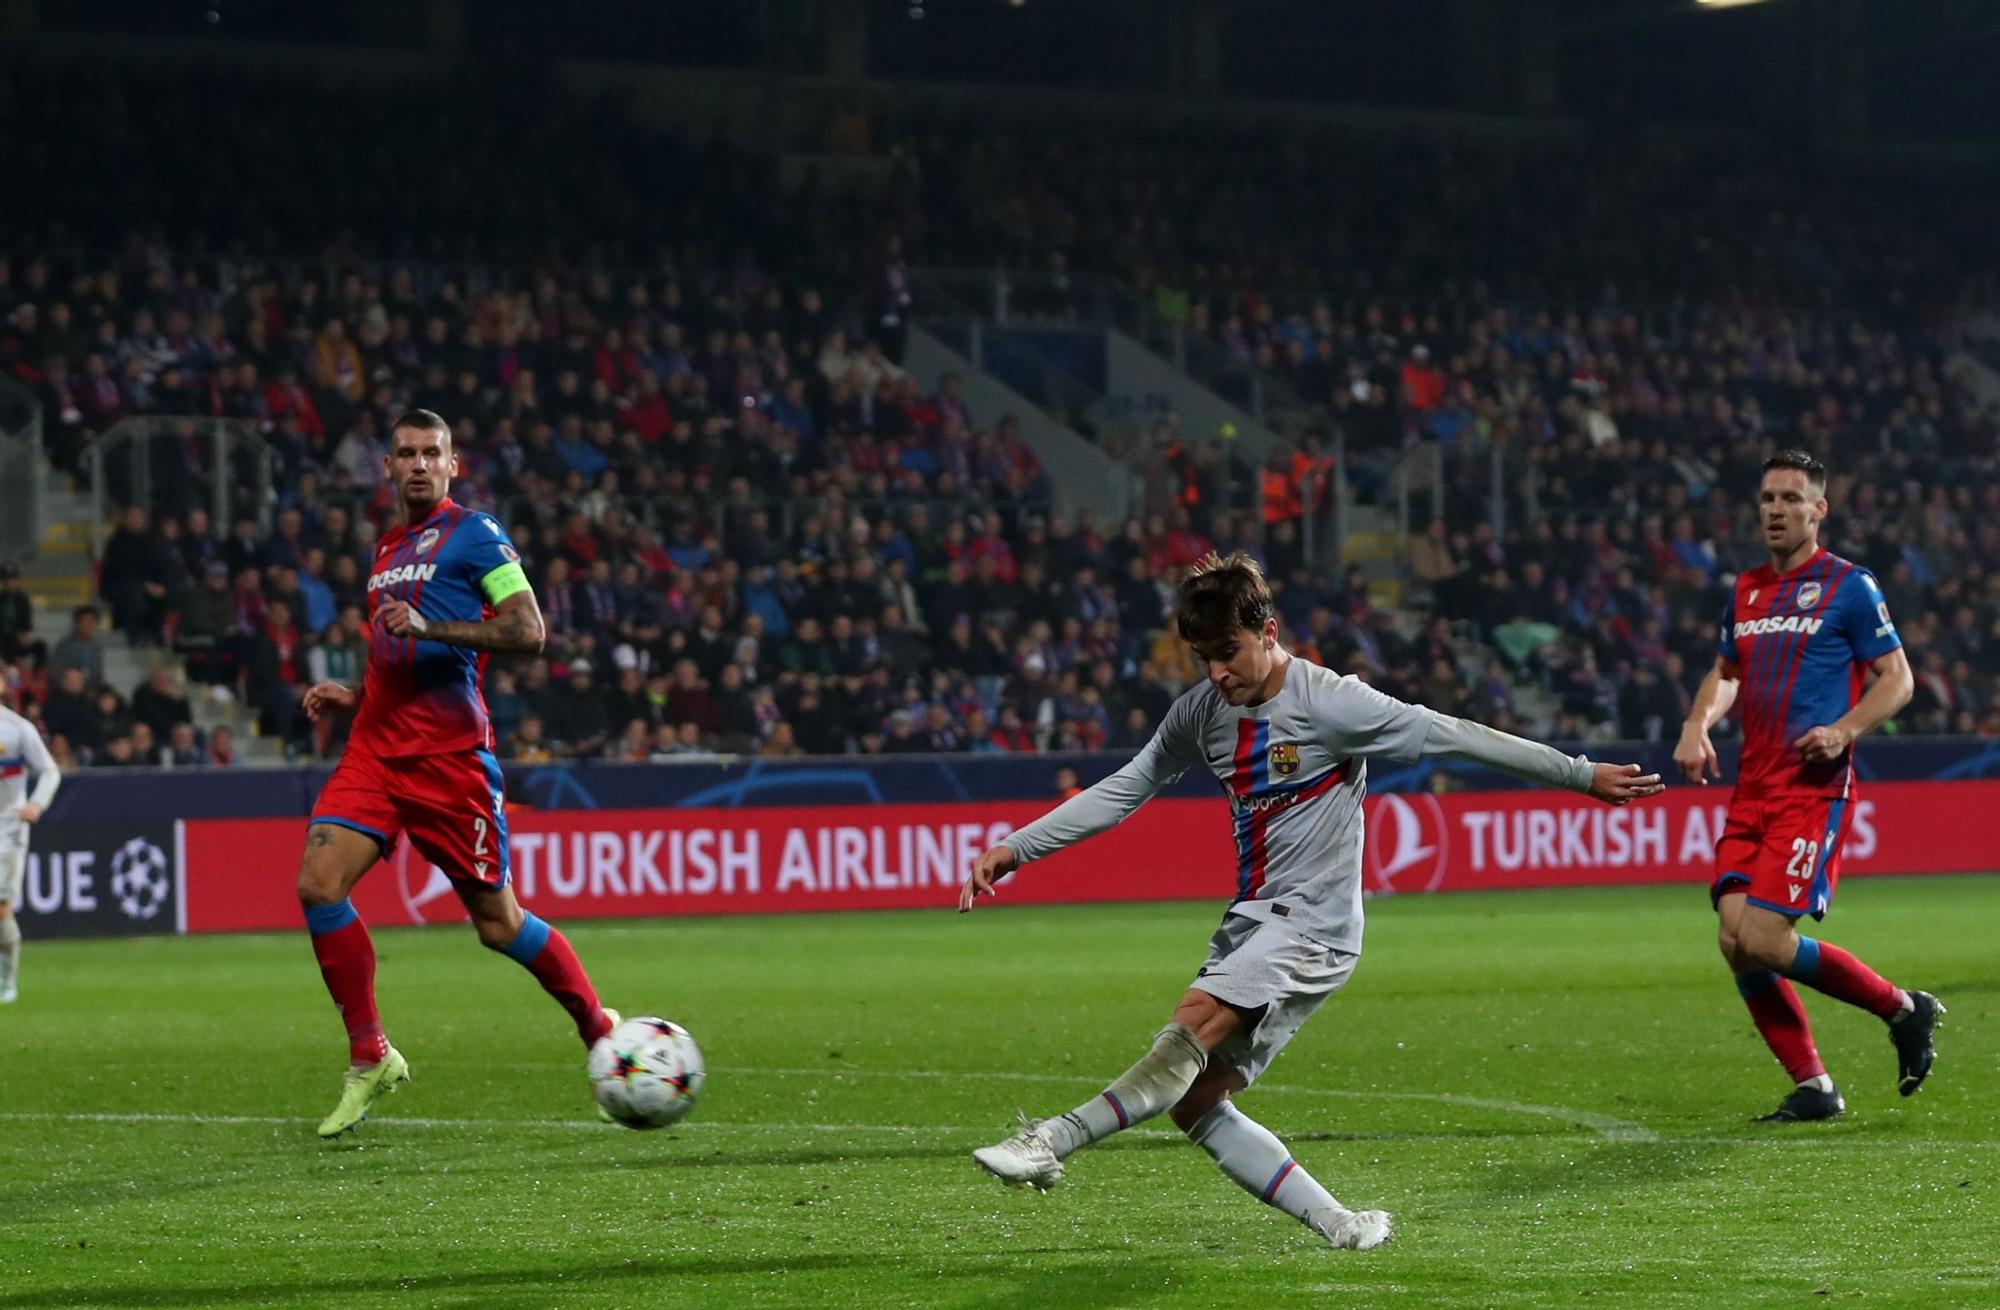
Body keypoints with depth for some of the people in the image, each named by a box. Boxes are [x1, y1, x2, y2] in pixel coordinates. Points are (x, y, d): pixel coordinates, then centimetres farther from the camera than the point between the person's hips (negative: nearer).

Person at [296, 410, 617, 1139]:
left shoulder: (473, 535, -2)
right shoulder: (386, 550, 21)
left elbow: (527, 631, -12)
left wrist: (430, 626, -20)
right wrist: (352, 697, 14)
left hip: (448, 753, -7)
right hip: (378, 746, 7)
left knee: (496, 920, -1)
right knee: (317, 883, -12)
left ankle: (601, 1031, 19)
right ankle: (370, 1059, -2)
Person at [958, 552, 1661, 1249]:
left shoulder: (1330, 702, -13)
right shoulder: (1201, 711, 6)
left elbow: (1455, 736, -8)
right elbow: (1122, 791, 14)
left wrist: (1583, 774, -4)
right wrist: (1011, 851, 7)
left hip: (1314, 924, -8)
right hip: (1249, 922, 8)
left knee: (1192, 1025, -28)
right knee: (1194, 1102, -3)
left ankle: (1050, 1142, -35)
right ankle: (1340, 1226, 1)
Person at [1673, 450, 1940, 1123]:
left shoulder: (1848, 587, -3)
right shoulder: (1746, 591, 16)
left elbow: (1897, 678, -2)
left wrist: (1844, 730, -18)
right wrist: (1698, 724, 8)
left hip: (1813, 787, -7)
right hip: (1752, 787, 7)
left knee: (1764, 940, -16)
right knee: (1734, 937, -6)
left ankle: (1904, 1010, 4)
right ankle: (1812, 1087, 5)